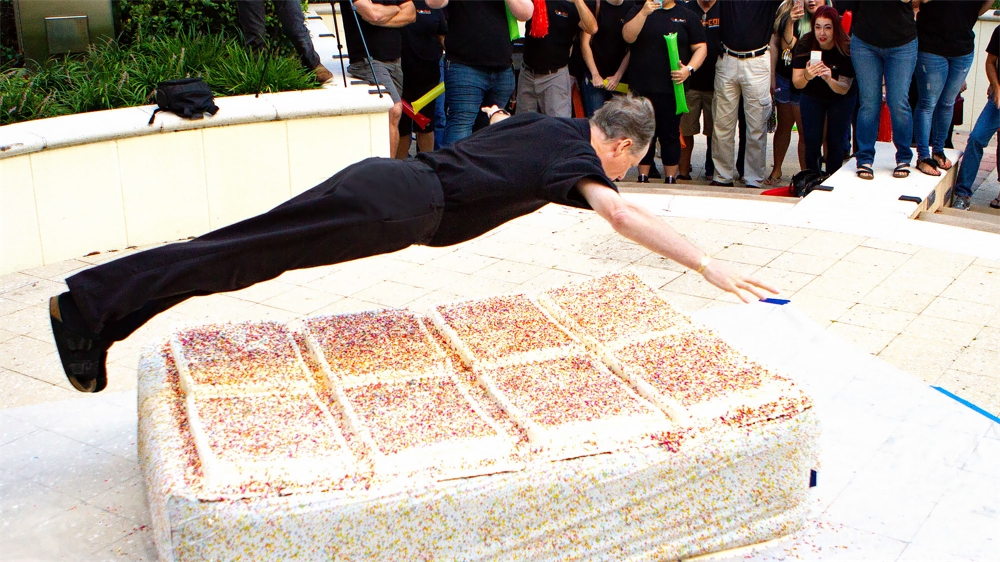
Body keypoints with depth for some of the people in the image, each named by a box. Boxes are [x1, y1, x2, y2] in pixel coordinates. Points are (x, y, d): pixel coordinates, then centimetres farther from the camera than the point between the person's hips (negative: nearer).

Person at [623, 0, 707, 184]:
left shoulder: (687, 16, 7)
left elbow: (700, 48, 4)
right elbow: (628, 37, -8)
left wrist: (689, 69, -12)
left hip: (671, 87, -1)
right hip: (640, 87, 1)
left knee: (670, 135, 2)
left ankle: (670, 180, 8)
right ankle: (642, 179, 14)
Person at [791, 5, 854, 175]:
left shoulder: (846, 49, -25)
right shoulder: (804, 45, -22)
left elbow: (844, 89, -24)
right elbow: (797, 83, -24)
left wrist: (829, 79, -45)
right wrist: (806, 76, -47)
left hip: (841, 99, -1)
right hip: (812, 96, 1)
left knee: (835, 142, -5)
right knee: (812, 142, -7)